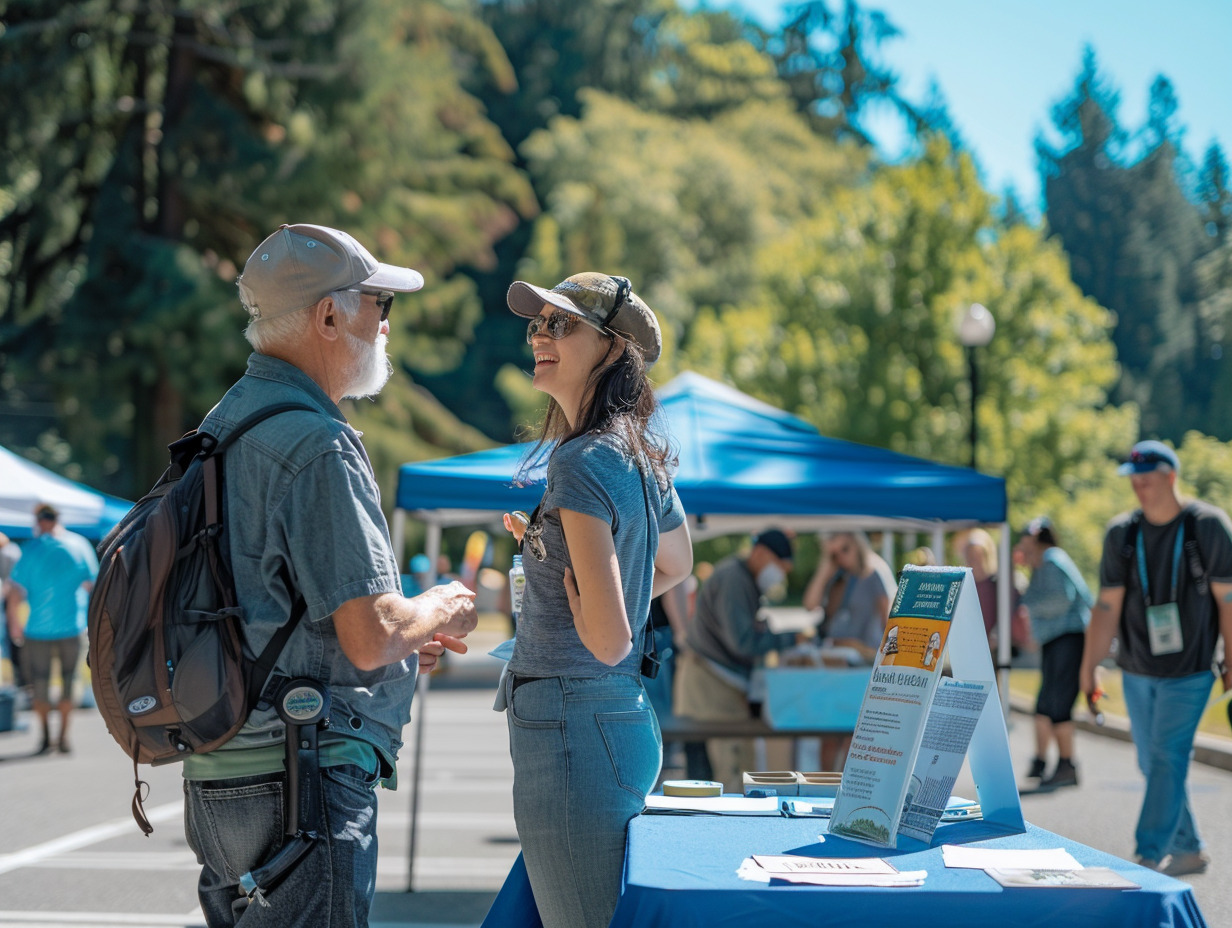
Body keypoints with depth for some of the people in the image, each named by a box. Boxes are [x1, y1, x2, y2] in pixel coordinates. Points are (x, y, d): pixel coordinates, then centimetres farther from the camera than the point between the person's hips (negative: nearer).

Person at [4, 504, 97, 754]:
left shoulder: (34, 549, -10)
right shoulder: (79, 545, -2)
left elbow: (15, 592, -11)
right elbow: (90, 584, 6)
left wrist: (14, 623, 2)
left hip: (39, 628, -2)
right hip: (72, 627, 2)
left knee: (39, 685, 10)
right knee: (68, 683, 11)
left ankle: (45, 735, 11)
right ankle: (63, 737, 11)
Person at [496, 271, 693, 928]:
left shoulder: (582, 462, -17)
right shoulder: (645, 455, 10)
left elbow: (607, 640, -22)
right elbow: (676, 566, 31)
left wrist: (543, 550, -5)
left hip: (571, 729, -10)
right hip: (628, 718, 10)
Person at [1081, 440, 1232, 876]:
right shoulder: (1122, 533, 0)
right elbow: (1107, 605, 2)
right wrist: (1089, 667, 0)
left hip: (1188, 671, -4)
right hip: (1137, 670, 4)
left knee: (1168, 757, -13)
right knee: (1152, 763, 9)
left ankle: (1149, 858, -14)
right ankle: (1189, 850, 24)